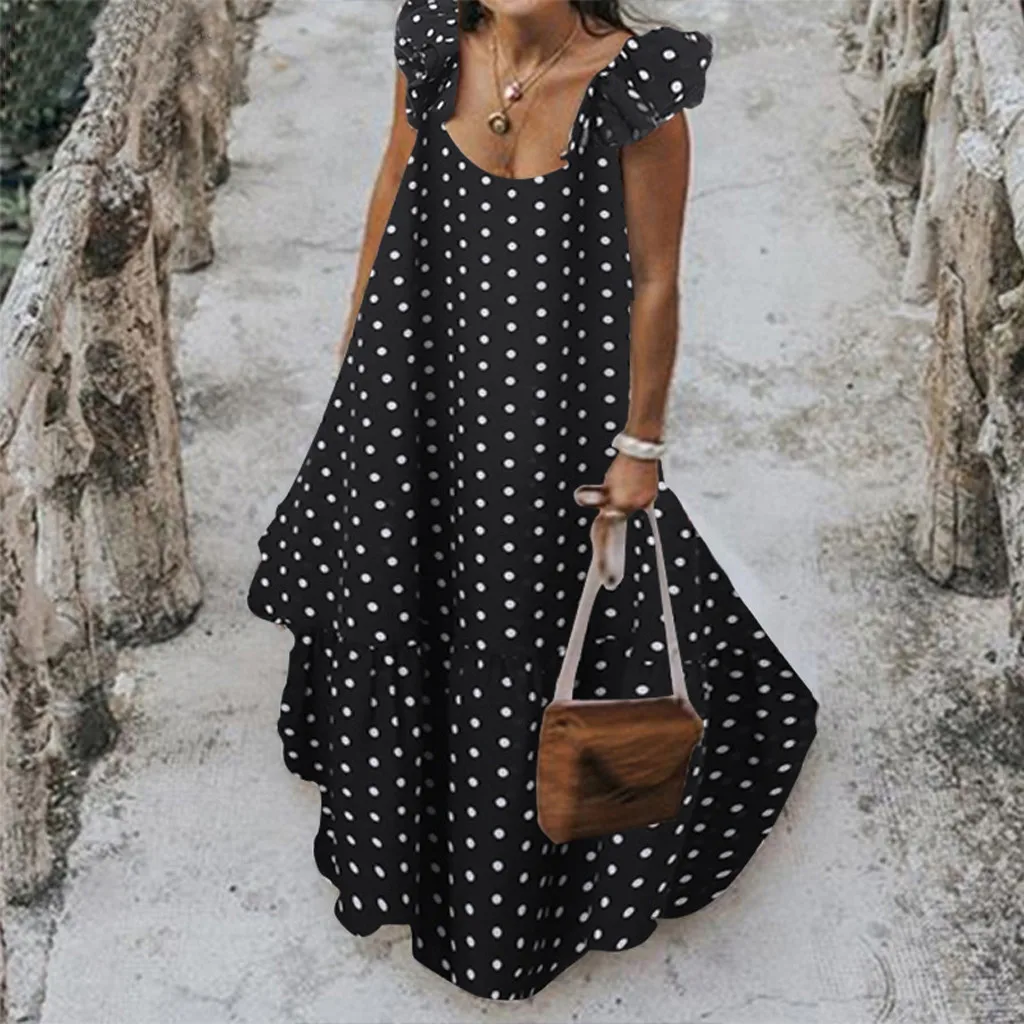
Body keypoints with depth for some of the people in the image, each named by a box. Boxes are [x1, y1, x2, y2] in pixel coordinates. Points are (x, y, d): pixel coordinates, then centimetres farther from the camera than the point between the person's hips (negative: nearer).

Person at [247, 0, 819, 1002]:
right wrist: (358, 322, 16)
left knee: (526, 610, 11)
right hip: (417, 359, 5)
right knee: (386, 575, 23)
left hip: (552, 386, -4)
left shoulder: (635, 86, -22)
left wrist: (641, 443, -8)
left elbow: (655, 280, -14)